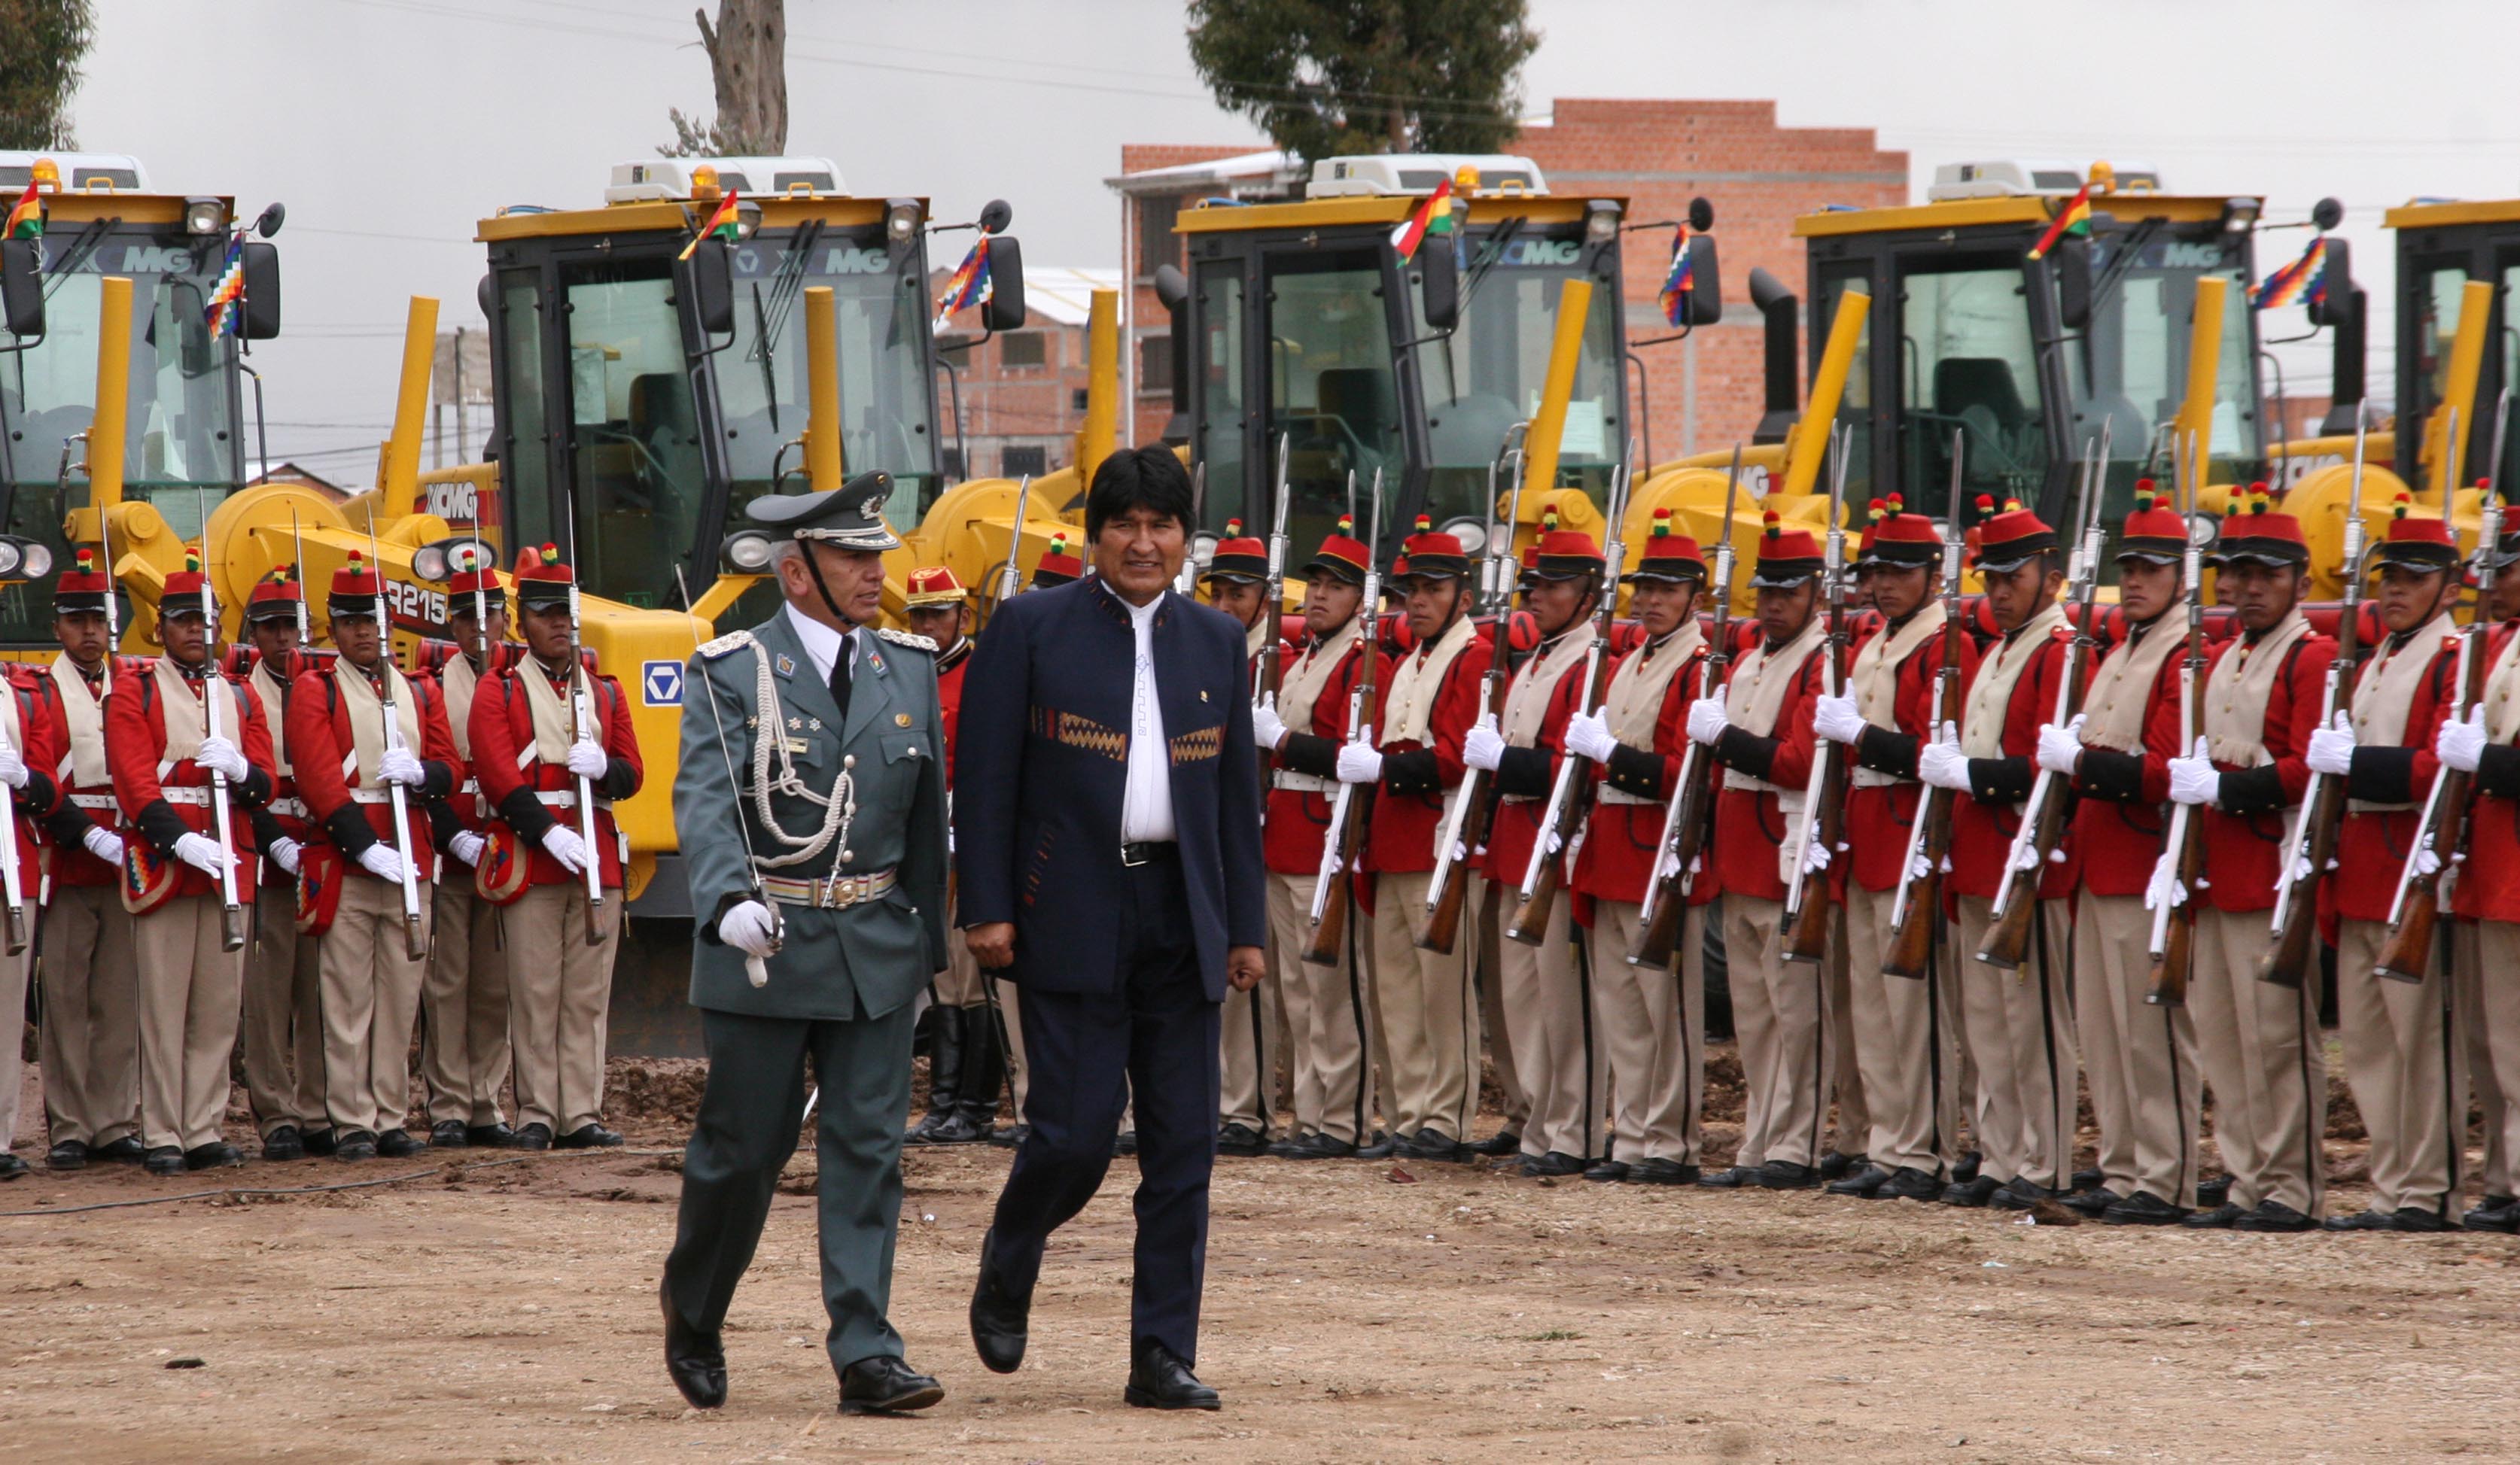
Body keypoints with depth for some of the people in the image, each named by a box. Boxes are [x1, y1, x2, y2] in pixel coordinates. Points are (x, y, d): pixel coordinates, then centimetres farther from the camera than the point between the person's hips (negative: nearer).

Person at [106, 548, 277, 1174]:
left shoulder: (241, 700, 16)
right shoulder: (134, 696, 2)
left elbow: (266, 786, 10)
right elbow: (136, 784, -9)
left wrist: (240, 769, -15)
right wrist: (183, 843, -22)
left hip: (228, 862, 4)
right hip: (162, 861, -4)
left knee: (220, 1006, 4)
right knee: (164, 1005, -4)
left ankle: (205, 1131, 8)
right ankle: (163, 1137, -3)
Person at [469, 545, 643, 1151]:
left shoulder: (605, 693, 17)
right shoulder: (498, 693, 3)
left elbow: (632, 775, 14)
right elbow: (499, 776, -8)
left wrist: (604, 767, -10)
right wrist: (548, 833, -19)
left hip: (597, 856, 4)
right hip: (532, 855, -4)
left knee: (588, 994, 2)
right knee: (535, 993, -4)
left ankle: (581, 1115, 3)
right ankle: (536, 1115, -1)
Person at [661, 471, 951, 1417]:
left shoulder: (910, 668, 8)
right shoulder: (732, 671, -6)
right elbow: (703, 799, -19)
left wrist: (927, 939, 19)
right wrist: (730, 901, -37)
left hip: (877, 947, 3)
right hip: (764, 944, -3)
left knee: (868, 1146, -3)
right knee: (742, 1150, 4)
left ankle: (867, 1356, -4)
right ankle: (692, 1313, 29)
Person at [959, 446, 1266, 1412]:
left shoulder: (1216, 642, 12)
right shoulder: (1030, 632, 0)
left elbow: (1237, 791, 14)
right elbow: (987, 777, -2)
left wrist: (1245, 927, 10)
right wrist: (986, 908, -8)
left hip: (1182, 923, 4)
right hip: (1072, 922, -4)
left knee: (1183, 1144, 1)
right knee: (1075, 1133, -7)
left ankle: (1163, 1358, 5)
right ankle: (1007, 1268, 23)